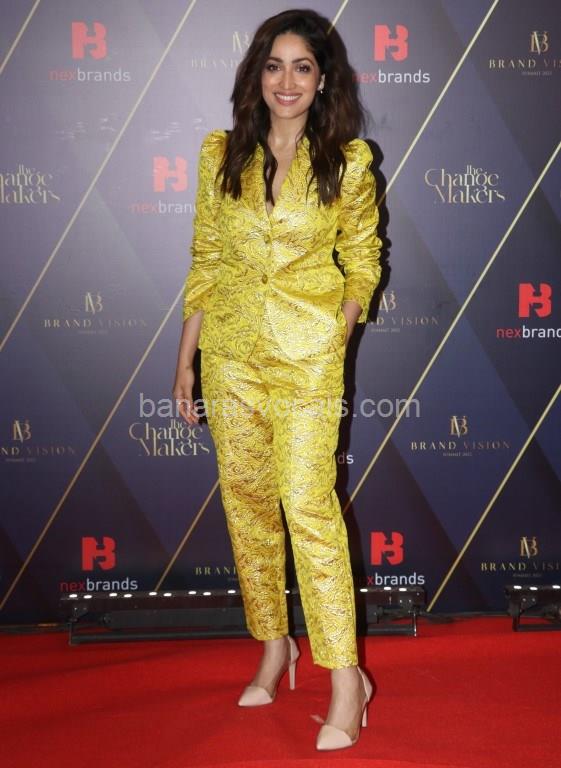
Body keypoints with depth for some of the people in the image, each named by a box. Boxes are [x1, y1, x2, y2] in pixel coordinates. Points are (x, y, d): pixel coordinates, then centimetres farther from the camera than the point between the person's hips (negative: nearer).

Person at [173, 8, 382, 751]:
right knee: (245, 496, 9)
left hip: (308, 354, -3)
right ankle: (273, 647, 27)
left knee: (309, 505, -10)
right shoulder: (221, 153, 4)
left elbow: (362, 263, 5)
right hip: (230, 350, 4)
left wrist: (339, 332, -10)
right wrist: (186, 358, 6)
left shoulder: (349, 160, -3)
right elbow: (205, 261, 7)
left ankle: (345, 678, 0)